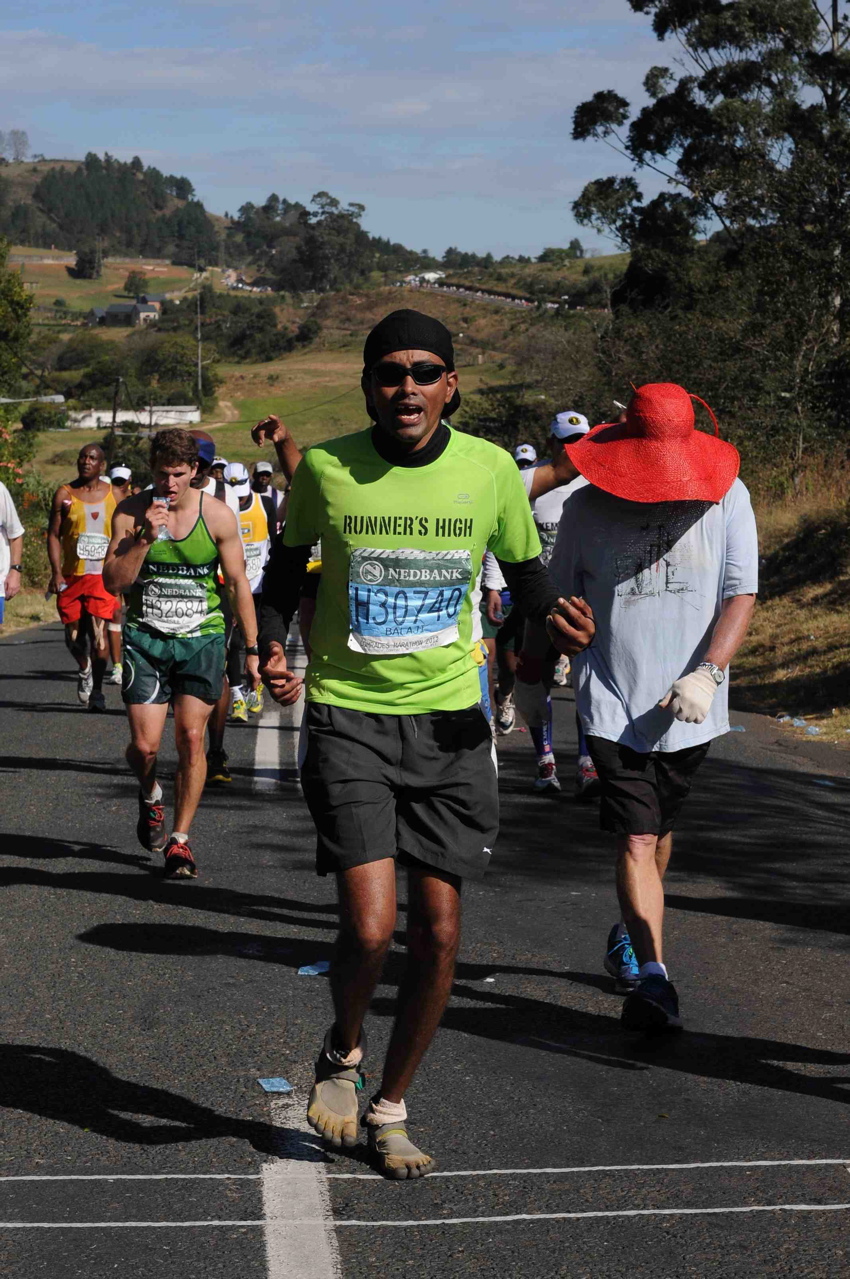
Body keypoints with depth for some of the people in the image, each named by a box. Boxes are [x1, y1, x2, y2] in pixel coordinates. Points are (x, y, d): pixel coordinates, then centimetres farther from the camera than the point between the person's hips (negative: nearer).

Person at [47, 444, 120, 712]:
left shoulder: (114, 495, 5)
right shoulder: (64, 494, 4)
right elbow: (53, 534, 4)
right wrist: (56, 572, -6)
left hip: (102, 575, -1)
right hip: (71, 576, 1)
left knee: (99, 634, -13)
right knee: (73, 637, 5)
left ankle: (97, 690, 2)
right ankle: (84, 670, 37)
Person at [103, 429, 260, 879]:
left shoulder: (218, 516, -4)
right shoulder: (131, 512, -3)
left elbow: (238, 583, 2)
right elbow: (113, 581, -7)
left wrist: (252, 649, 1)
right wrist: (144, 537, -22)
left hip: (202, 638, 0)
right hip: (145, 638, 1)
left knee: (190, 737, -8)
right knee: (144, 745, -5)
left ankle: (179, 840, 4)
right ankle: (150, 797, 30)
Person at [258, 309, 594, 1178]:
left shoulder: (491, 469, -3)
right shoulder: (324, 468, -6)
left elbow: (524, 571, 12)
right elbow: (287, 564, 11)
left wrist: (553, 611, -10)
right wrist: (271, 646, -6)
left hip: (449, 721, 2)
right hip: (347, 715, -2)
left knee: (437, 935, 3)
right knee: (369, 928, -15)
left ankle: (390, 1109, 25)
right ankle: (341, 1055, 19)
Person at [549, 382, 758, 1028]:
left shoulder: (724, 496, 0)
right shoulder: (587, 508, 1)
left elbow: (741, 593, -4)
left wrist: (709, 672, -17)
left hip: (690, 703, 1)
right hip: (614, 701, -1)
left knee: (657, 831, 16)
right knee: (636, 838, -10)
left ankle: (629, 935, 39)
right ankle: (652, 976, -14)